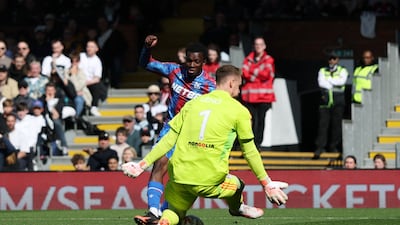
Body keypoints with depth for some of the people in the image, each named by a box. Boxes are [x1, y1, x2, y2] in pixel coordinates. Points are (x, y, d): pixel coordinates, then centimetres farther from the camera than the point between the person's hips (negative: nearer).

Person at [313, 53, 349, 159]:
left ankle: (334, 146, 8)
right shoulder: (322, 71, 14)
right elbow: (321, 82, -4)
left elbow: (342, 81, -8)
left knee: (336, 125, 0)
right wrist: (334, 84, -10)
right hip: (325, 101, 0)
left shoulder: (342, 71, 12)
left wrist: (328, 80, -4)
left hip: (338, 102, 0)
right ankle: (320, 147, -9)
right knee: (323, 124, -8)